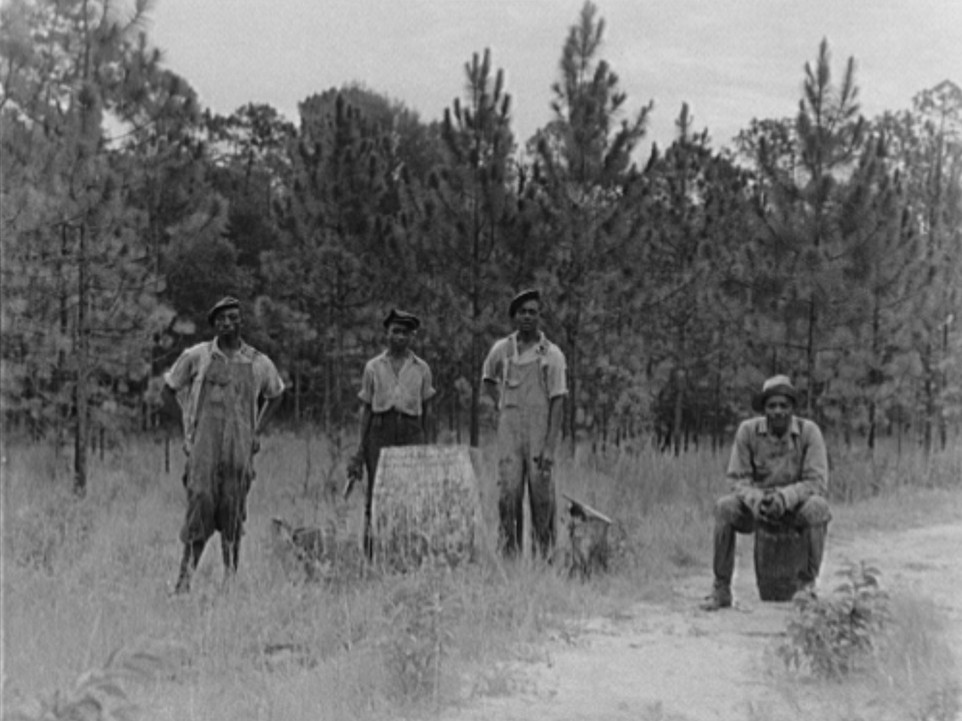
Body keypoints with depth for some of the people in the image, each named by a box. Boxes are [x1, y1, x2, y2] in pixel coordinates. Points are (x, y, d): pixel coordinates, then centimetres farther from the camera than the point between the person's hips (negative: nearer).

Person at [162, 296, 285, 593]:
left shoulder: (259, 363, 8)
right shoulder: (196, 356, 4)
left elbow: (275, 394, 26)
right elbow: (170, 388, 17)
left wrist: (257, 430, 18)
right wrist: (187, 423, 12)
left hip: (240, 447, 2)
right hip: (204, 443, -1)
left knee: (233, 513, 3)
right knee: (201, 502, -14)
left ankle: (231, 576, 13)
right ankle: (186, 574, -7)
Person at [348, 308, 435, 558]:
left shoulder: (421, 368, 11)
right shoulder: (373, 367, 9)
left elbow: (426, 410, 13)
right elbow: (366, 408, 9)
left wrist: (426, 446, 9)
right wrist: (360, 449, 4)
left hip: (411, 432, 0)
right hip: (380, 430, 0)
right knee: (376, 492, -4)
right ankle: (373, 555, 1)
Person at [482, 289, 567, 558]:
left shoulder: (552, 354, -4)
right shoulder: (501, 349, 5)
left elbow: (558, 402, -7)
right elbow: (488, 378, 27)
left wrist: (550, 447, -14)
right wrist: (501, 405, 11)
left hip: (541, 433, -2)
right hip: (509, 433, 2)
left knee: (541, 495, 1)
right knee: (508, 494, -5)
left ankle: (545, 552, 14)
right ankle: (510, 551, 2)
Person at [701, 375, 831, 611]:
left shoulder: (809, 431, -15)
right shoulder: (747, 430, -12)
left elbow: (818, 483, -19)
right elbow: (738, 479, -10)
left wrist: (784, 497, -37)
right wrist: (755, 499, -32)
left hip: (796, 504, -1)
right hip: (757, 504, 1)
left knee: (816, 507, -34)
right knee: (724, 507, -28)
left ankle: (807, 584, -17)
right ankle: (721, 589, -18)